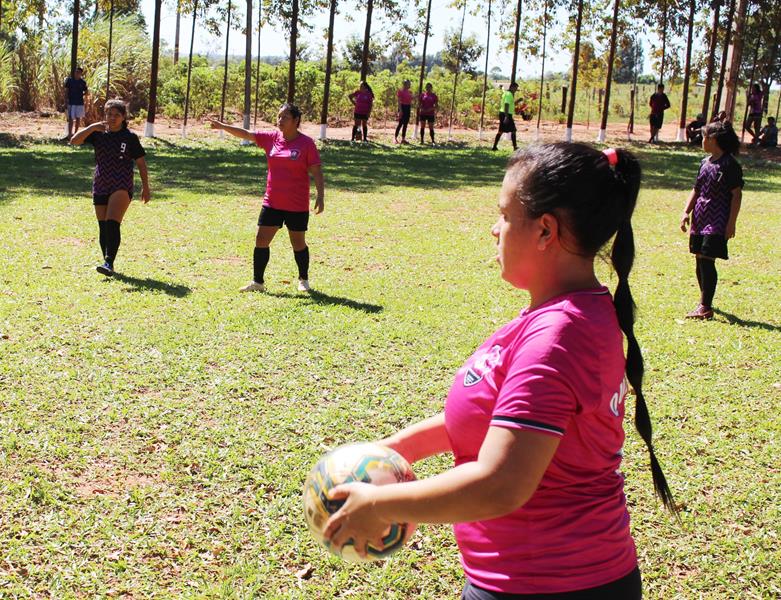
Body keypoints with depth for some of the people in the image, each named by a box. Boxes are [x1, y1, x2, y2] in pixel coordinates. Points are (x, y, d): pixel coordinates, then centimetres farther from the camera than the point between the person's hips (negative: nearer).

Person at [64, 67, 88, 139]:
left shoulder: (83, 82, 3)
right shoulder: (69, 80, 0)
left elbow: (86, 92, 12)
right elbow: (66, 91, 2)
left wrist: (80, 95, -3)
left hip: (80, 103, 2)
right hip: (71, 103, -2)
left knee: (78, 118, 9)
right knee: (71, 119, -8)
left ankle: (75, 133, 22)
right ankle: (69, 134, -12)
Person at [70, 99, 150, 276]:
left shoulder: (130, 137, -1)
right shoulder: (98, 134, 5)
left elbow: (141, 163, 3)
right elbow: (74, 141, -4)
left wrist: (145, 187, 3)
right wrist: (92, 127, -15)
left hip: (122, 187, -4)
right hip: (100, 187, 4)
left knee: (112, 223, -21)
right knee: (103, 227, 8)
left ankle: (109, 263, -27)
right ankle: (108, 265, 20)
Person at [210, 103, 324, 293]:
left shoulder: (306, 143, -7)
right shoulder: (271, 138, 4)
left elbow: (316, 172, -8)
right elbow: (246, 134, 1)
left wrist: (320, 196, -15)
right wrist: (223, 126, -10)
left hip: (297, 206, -4)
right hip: (272, 203, 4)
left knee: (298, 244, 7)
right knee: (261, 240, 2)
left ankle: (303, 280, 27)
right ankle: (258, 282, 12)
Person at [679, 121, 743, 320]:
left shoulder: (730, 164, -9)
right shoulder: (705, 162, 13)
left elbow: (736, 195, -10)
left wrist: (731, 223, -14)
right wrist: (686, 211, 7)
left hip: (717, 221, -8)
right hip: (700, 219, 8)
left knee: (707, 260, -13)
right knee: (700, 262, 12)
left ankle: (705, 307, -11)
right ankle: (705, 302, 26)